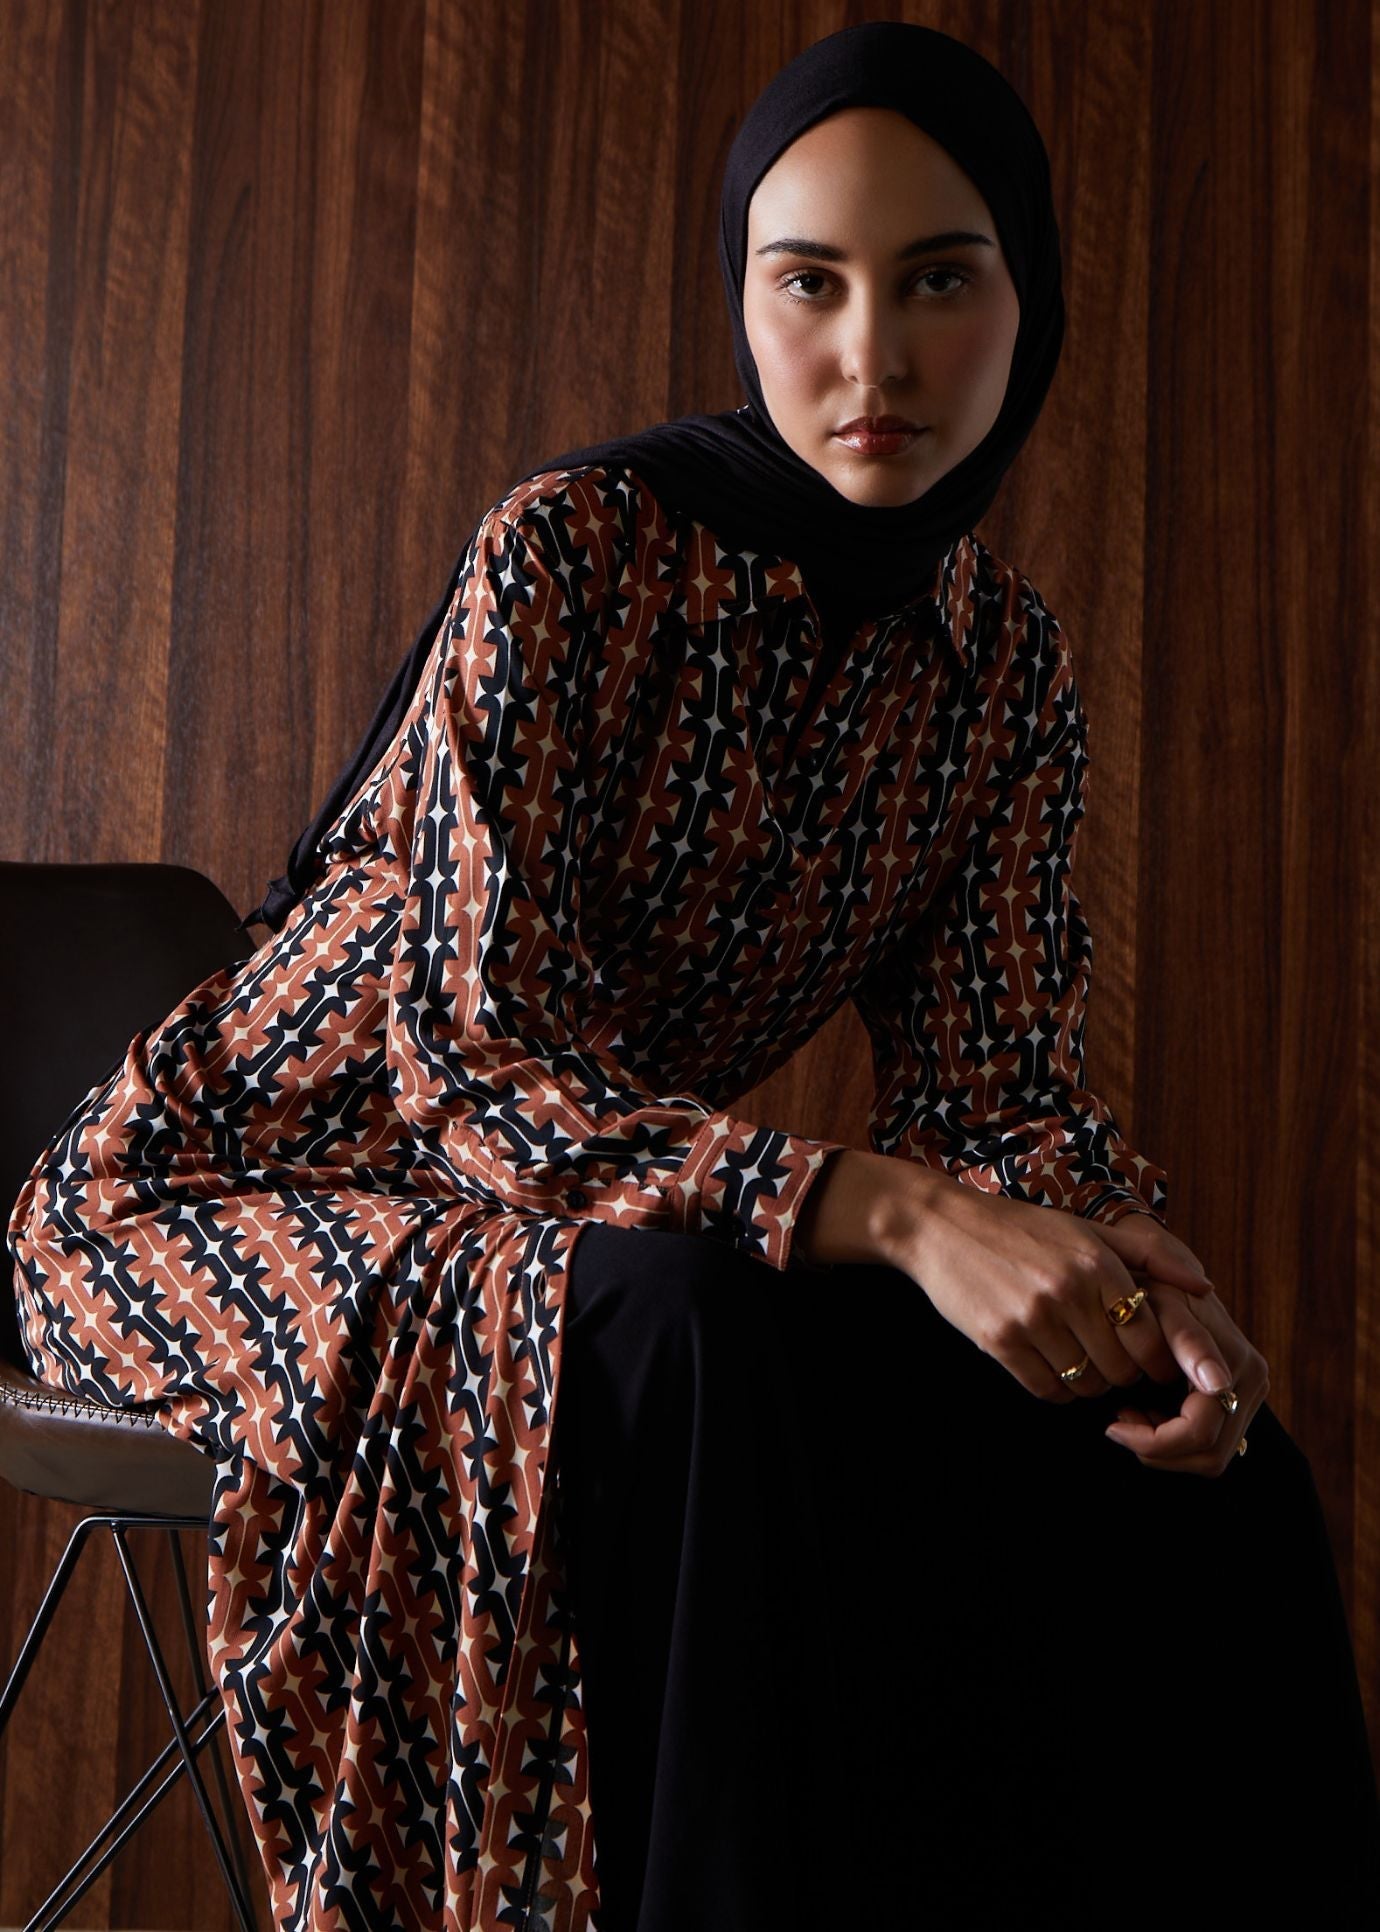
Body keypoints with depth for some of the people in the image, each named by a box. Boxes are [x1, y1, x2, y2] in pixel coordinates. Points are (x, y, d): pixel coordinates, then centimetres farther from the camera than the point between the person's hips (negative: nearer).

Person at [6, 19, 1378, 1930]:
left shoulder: (1007, 659, 0)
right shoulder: (573, 552, -20)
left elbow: (991, 1073, -3)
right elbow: (478, 1059, -25)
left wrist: (1143, 1265, -26)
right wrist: (891, 1215, -38)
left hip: (624, 1197, 6)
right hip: (252, 1188, -5)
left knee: (1187, 1451, -15)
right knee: (685, 1343, -38)